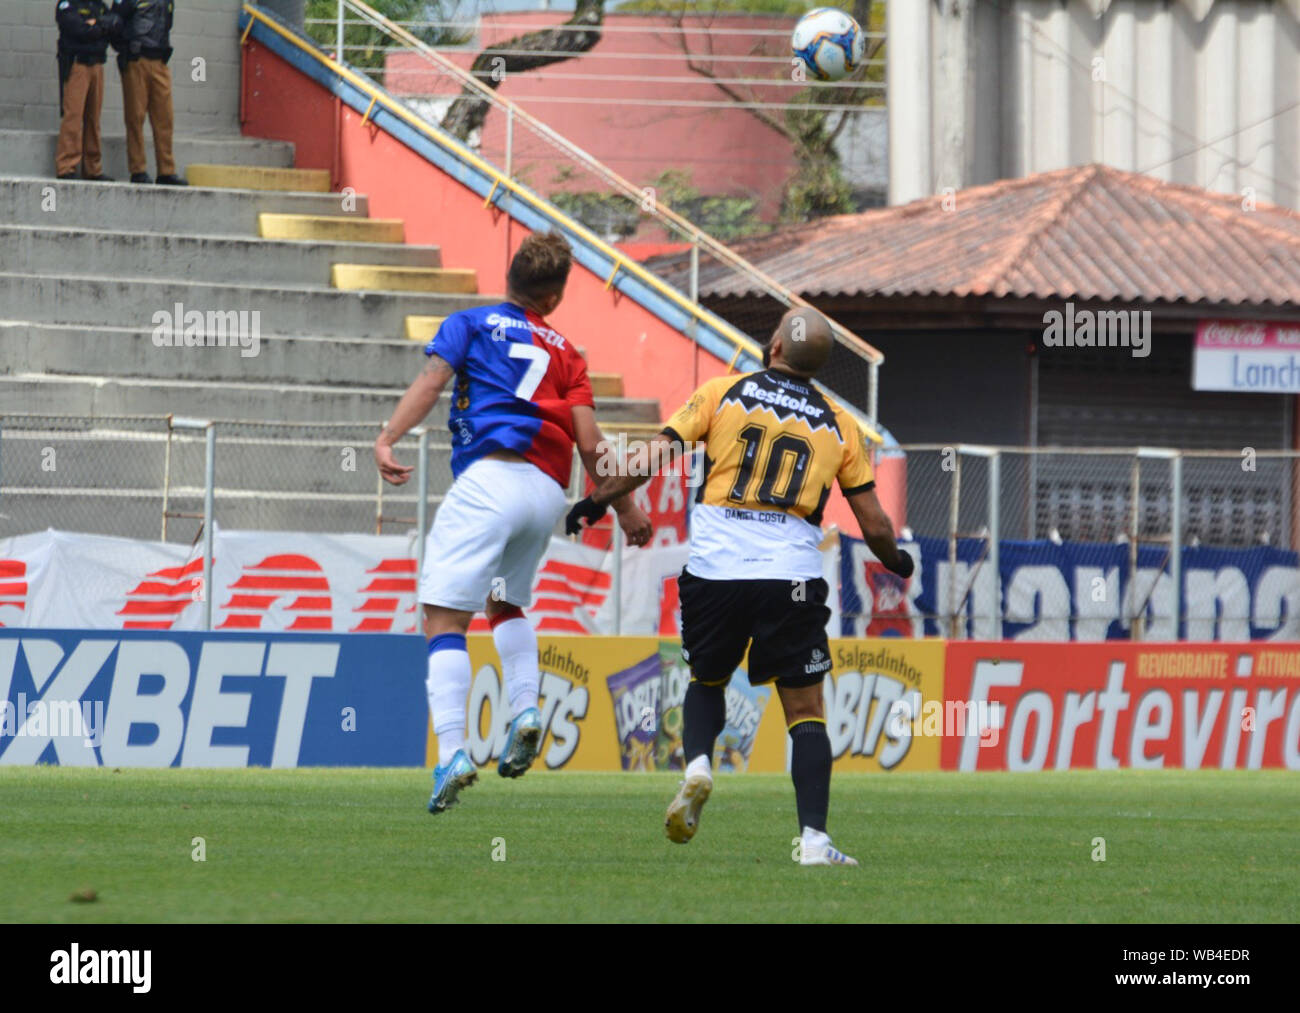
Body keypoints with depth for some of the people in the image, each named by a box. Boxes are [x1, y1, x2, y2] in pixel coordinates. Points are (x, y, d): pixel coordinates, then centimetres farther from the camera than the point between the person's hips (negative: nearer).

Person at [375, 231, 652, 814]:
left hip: (490, 477, -5)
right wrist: (625, 508, 22)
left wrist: (387, 439, -14)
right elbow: (589, 444, 12)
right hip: (549, 492, 5)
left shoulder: (472, 324, 14)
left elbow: (431, 380, -4)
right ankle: (525, 709, 6)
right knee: (505, 602, 30)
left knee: (446, 618, -9)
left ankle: (451, 752, -26)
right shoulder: (564, 353, 21)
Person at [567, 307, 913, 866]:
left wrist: (596, 501, 17)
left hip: (715, 568, 0)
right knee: (805, 711, 6)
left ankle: (698, 762, -4)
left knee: (706, 681, 24)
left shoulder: (723, 392, 7)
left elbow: (653, 458, 2)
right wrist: (895, 561, 34)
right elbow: (875, 525, 13)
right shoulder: (839, 425, 11)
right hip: (791, 577, 0)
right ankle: (813, 837, -7)